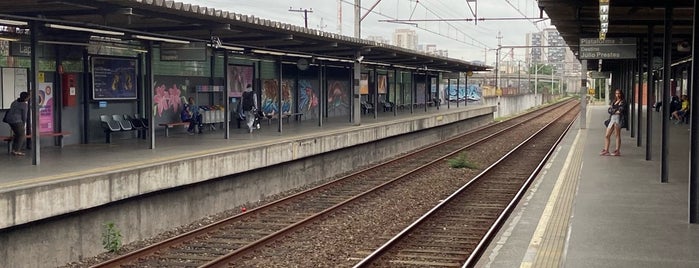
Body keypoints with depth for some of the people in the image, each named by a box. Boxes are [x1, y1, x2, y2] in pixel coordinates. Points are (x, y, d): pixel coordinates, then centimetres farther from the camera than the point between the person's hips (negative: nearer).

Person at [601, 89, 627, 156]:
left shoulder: (623, 102, 4)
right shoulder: (613, 102, 22)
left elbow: (621, 109, -10)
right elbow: (609, 110, 11)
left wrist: (613, 110, 3)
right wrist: (615, 111, -6)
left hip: (619, 118, -6)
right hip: (612, 118, 7)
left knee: (617, 135, -9)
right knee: (606, 135, 2)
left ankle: (618, 151, -8)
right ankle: (606, 150, 7)